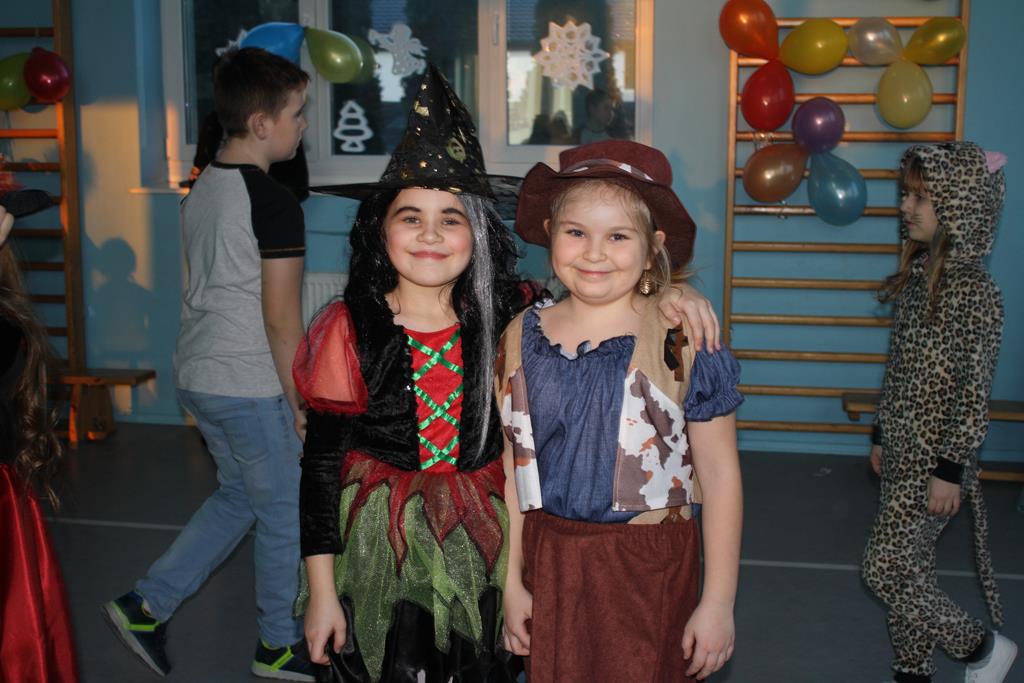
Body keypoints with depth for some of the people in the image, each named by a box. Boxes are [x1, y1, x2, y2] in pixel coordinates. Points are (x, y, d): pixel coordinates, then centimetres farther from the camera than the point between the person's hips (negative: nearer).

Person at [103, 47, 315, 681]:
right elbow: (281, 319, -19)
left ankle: (147, 605, 24)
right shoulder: (274, 202, -19)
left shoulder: (202, 188, 9)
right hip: (250, 386, -9)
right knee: (284, 514, 8)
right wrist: (302, 405, -11)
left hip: (197, 374, 9)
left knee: (237, 495, 23)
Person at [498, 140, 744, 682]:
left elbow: (719, 476, -8)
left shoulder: (681, 342, -11)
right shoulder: (522, 336, -1)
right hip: (549, 562, 3)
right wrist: (513, 582, 7)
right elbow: (515, 465, 5)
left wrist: (718, 603, -7)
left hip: (651, 570, -3)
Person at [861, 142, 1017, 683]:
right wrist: (881, 435, 18)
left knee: (885, 569, -3)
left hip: (936, 457, -8)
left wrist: (950, 470, -18)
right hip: (903, 450, 8)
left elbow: (975, 392, -18)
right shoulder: (917, 274, 6)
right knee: (906, 566, 15)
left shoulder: (974, 291, -18)